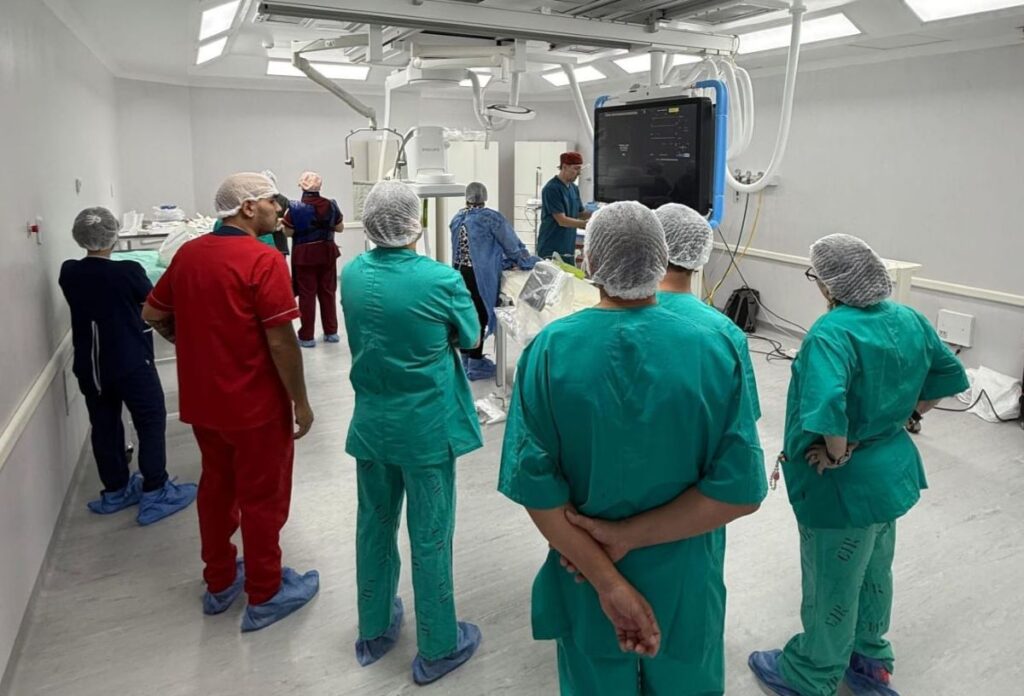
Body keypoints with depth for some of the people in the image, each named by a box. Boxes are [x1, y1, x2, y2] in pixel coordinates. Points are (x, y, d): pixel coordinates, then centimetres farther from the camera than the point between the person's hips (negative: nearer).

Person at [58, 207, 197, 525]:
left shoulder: (68, 273, -3)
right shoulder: (128, 272, -17)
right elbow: (151, 299, 0)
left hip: (89, 366, 5)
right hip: (131, 363, -5)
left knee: (104, 427, 15)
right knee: (151, 422, 5)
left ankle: (115, 490, 28)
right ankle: (154, 494, 7)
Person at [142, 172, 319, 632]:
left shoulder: (188, 254, 5)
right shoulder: (263, 260, -19)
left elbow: (153, 313, 13)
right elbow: (281, 340, -21)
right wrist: (300, 401, -12)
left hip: (201, 400, 7)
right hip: (254, 404, -7)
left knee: (216, 486, 20)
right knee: (262, 498, 7)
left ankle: (219, 583, 35)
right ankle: (265, 596, 20)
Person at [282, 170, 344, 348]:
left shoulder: (295, 207, -12)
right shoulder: (331, 205, -3)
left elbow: (289, 232, -9)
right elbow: (340, 228, 7)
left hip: (304, 254, -3)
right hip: (327, 252, 3)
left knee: (307, 294, 3)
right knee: (328, 291, 13)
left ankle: (307, 336, 6)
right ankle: (331, 332, 21)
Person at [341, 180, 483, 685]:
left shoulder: (351, 275, -3)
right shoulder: (441, 279, -18)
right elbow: (470, 337, -2)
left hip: (371, 424, 5)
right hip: (427, 427, -5)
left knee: (374, 526, 19)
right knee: (429, 538, 7)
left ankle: (373, 632, 37)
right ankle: (436, 649, 24)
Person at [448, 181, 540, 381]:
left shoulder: (457, 218, 11)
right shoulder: (491, 217, -8)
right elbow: (511, 244, -4)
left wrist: (504, 262, 20)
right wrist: (526, 262, 13)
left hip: (459, 272, 7)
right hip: (478, 276, -6)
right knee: (479, 317, 2)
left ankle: (465, 359, 28)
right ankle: (476, 364, 9)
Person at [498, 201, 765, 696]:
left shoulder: (550, 349, -17)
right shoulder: (715, 348, -17)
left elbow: (536, 486, -19)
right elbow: (741, 489, -18)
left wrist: (607, 581, -15)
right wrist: (629, 535, -16)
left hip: (584, 583, 0)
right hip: (685, 585, 0)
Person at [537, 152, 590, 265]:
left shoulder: (574, 188, 11)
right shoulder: (551, 189, -14)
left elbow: (580, 214, 15)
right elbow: (562, 220, -18)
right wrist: (588, 224, -20)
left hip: (569, 249, 8)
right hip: (551, 250, -8)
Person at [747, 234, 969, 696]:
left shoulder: (833, 333, -28)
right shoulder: (909, 320, -2)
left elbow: (827, 405, -43)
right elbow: (950, 375, 11)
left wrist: (837, 453, -26)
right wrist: (904, 414, 10)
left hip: (844, 484, -8)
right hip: (891, 471, 8)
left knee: (831, 587, 12)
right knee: (874, 572, 26)